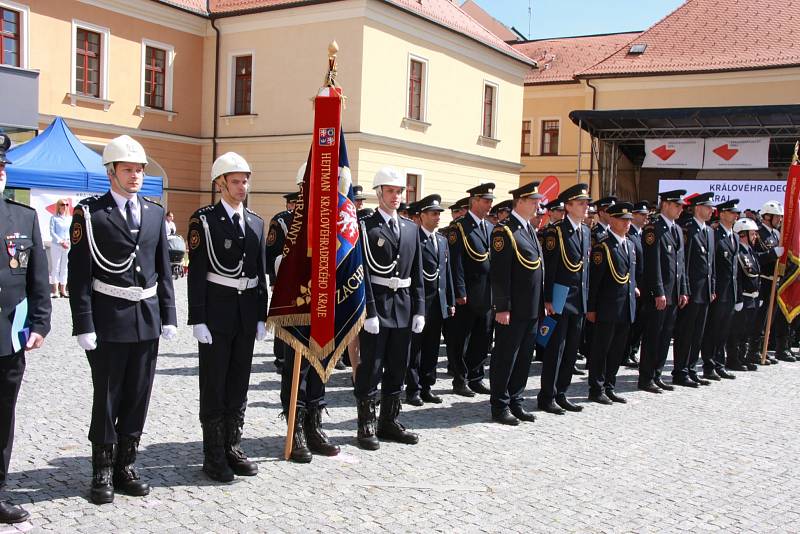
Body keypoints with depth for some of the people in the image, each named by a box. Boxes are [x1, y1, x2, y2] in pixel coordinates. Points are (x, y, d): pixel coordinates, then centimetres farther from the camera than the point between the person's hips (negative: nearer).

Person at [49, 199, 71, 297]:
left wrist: (68, 242, -6)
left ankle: (63, 290, 10)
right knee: (55, 267, -1)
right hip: (56, 245, -4)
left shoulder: (69, 219, 12)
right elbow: (52, 232, -5)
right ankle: (55, 290, 0)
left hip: (68, 246, 4)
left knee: (64, 268, 6)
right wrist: (61, 242, -14)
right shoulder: (54, 218, 1)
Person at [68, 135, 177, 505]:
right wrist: (84, 325, -12)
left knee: (138, 398, 11)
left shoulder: (155, 213, 10)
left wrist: (169, 315, 7)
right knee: (107, 399, 6)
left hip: (148, 319, 4)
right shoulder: (89, 213, -4)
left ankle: (125, 466, 25)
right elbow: (79, 275, -7)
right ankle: (103, 472, 20)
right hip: (108, 320, -4)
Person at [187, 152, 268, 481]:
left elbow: (261, 272, 12)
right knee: (214, 386, 3)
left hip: (247, 311, 5)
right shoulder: (204, 219, -5)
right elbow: (197, 272, -9)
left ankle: (232, 448, 23)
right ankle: (213, 456, 12)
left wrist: (261, 316, 8)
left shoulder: (256, 222, 10)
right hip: (216, 311, -5)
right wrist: (198, 319, -14)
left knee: (239, 385, 12)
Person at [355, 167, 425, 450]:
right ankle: (366, 425, 12)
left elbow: (417, 272, 12)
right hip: (376, 304, -6)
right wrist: (369, 312, -17)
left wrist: (419, 309, 5)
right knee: (370, 368, 1)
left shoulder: (410, 227, 12)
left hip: (403, 305, 6)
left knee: (397, 368, 13)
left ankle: (389, 421, 25)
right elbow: (363, 272, -12)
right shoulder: (366, 227, -5)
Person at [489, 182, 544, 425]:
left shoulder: (529, 229, 15)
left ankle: (515, 402, 25)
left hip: (531, 309, 9)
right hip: (513, 310, -9)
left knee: (524, 357, 15)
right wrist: (502, 308, -20)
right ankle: (499, 406, 10)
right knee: (505, 358, 1)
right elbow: (499, 273, -17)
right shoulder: (505, 230, -13)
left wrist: (541, 304, 16)